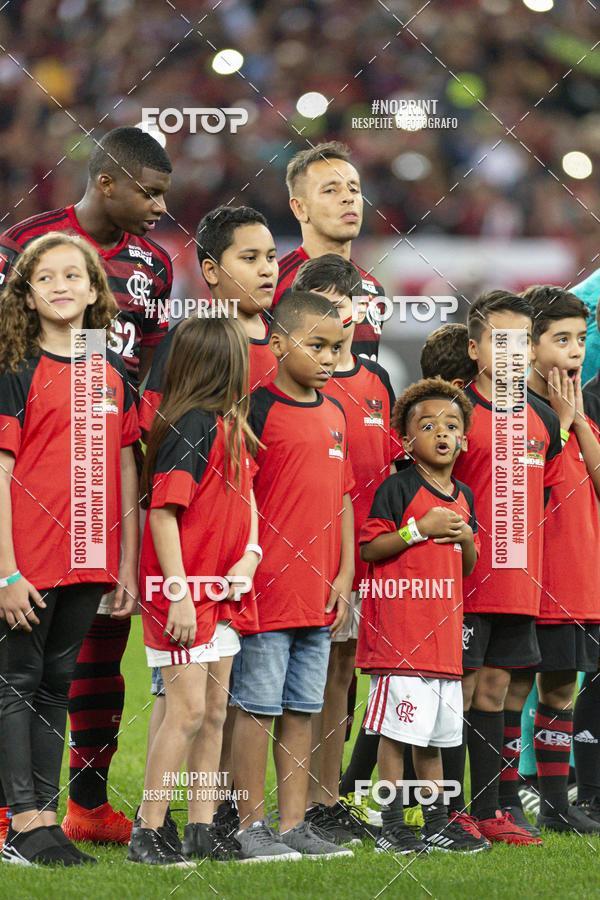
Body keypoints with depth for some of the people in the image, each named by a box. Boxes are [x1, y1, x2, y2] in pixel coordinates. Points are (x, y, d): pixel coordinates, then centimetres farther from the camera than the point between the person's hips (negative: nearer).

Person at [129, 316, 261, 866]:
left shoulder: (231, 425, 11)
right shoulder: (193, 424, -16)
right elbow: (163, 510, -20)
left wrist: (250, 554, 2)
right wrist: (178, 593, -22)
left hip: (223, 592, 9)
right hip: (184, 592, -9)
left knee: (215, 712, 11)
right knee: (188, 711, -9)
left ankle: (202, 830, 17)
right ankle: (147, 833, -3)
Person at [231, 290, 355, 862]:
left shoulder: (334, 415, 13)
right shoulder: (258, 410, -8)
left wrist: (344, 575, 11)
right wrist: (245, 566, -15)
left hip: (317, 593, 7)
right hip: (267, 589, -7)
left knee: (302, 708, 10)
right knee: (258, 706, -2)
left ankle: (294, 824, 15)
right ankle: (251, 826, 2)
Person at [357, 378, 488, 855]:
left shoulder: (464, 496, 16)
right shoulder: (398, 488, -6)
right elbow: (369, 548, -11)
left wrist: (466, 539, 1)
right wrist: (420, 528, -17)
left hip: (444, 629, 7)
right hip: (400, 630, -7)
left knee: (438, 731, 13)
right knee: (399, 728, -7)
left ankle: (438, 822, 21)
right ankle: (392, 827, -2)